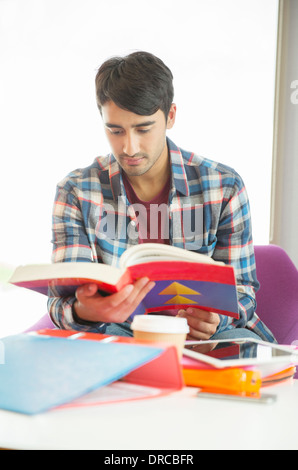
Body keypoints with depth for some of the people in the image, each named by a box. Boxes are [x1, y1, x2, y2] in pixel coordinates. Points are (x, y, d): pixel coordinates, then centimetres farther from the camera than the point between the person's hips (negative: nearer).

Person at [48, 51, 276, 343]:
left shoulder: (224, 187, -4)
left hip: (203, 333, 0)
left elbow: (241, 287, 2)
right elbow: (63, 299, -9)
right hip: (114, 331, 0)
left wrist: (215, 318, -24)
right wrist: (82, 311, -36)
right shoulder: (76, 192, -5)